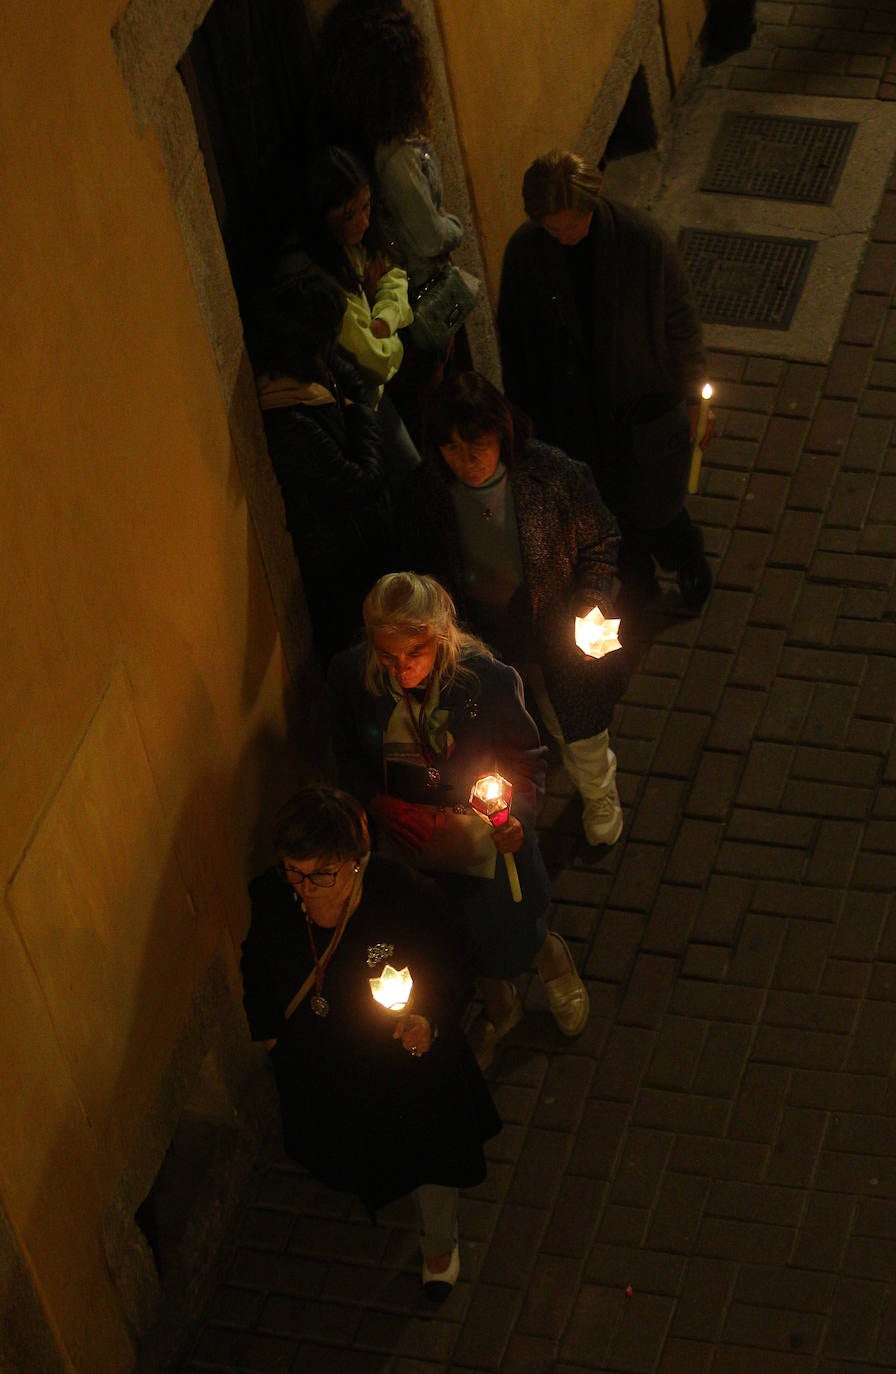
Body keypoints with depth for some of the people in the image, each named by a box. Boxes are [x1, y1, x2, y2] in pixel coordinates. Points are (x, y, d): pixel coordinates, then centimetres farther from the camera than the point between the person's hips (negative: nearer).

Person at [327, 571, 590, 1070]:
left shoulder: (489, 681, -30)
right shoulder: (352, 676, -24)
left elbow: (528, 758, -13)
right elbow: (350, 756, -4)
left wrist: (517, 817, -28)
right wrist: (380, 804, -20)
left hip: (484, 833, -3)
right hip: (409, 831, 3)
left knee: (510, 937, 19)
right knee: (454, 936, 26)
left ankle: (551, 955, 58)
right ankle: (500, 1005, 59)